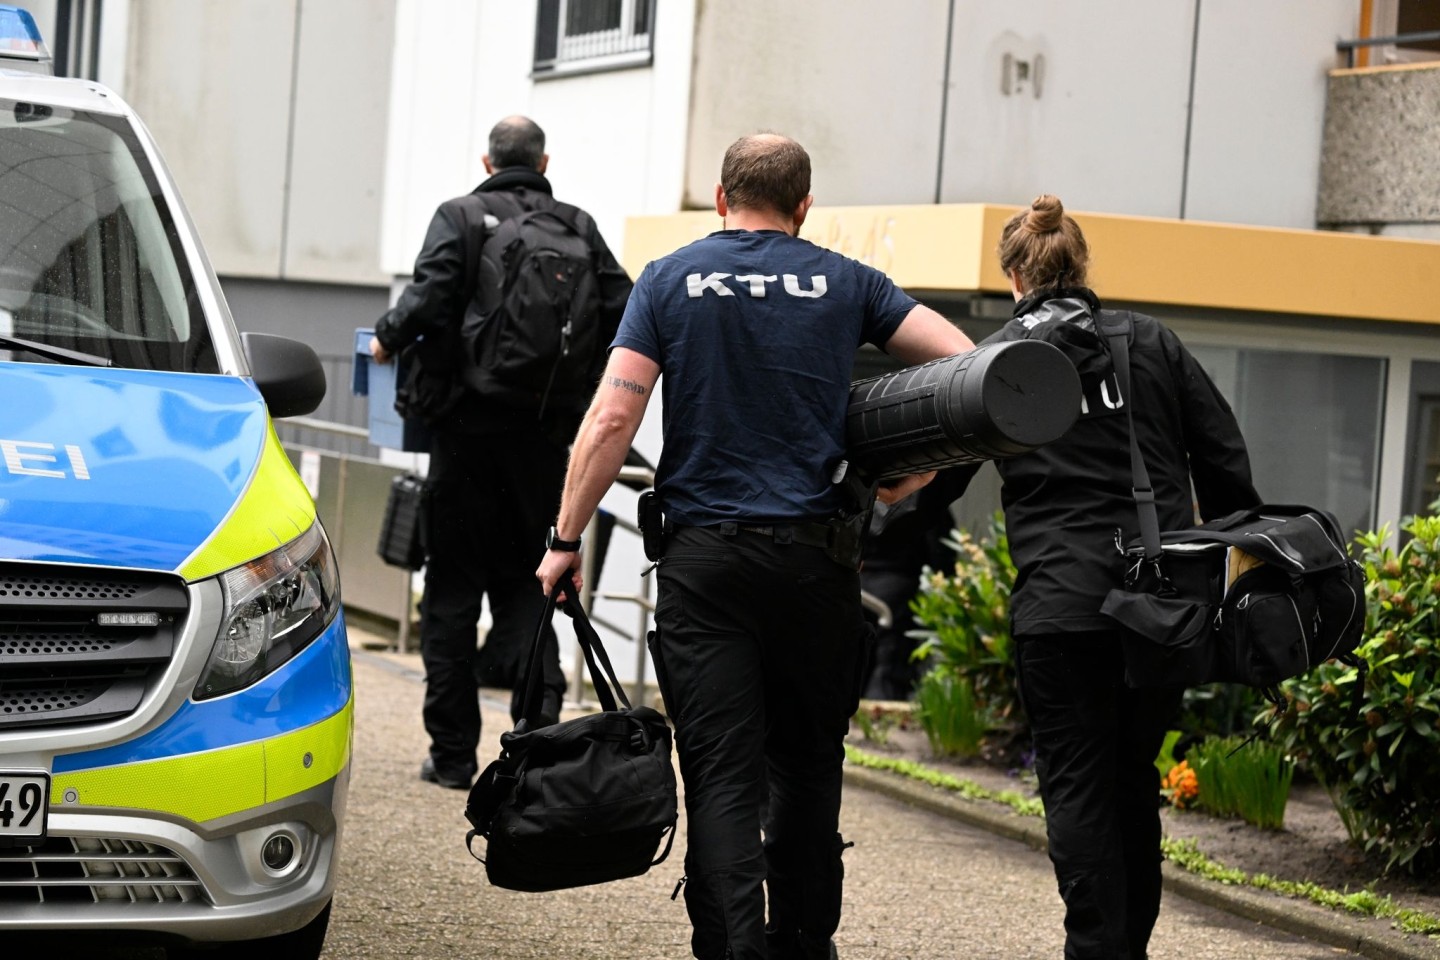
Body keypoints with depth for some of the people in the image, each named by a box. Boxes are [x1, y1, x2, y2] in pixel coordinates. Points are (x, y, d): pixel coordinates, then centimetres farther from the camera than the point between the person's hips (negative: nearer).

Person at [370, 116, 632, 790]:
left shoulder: (461, 217, -3)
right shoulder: (578, 227, 5)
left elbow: (428, 297, -17)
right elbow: (624, 312, -1)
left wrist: (387, 339, 2)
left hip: (470, 425, -2)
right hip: (545, 432, 3)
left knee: (453, 584, 5)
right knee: (523, 579, 13)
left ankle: (453, 753, 7)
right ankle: (539, 713, -10)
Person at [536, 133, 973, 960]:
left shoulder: (671, 280, 4)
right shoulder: (845, 284, 7)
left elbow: (612, 418, -5)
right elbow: (964, 362, 1)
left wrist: (567, 539, 0)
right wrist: (919, 472, 10)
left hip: (704, 556, -1)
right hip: (814, 558, 1)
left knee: (721, 775, -2)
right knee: (808, 763, 15)